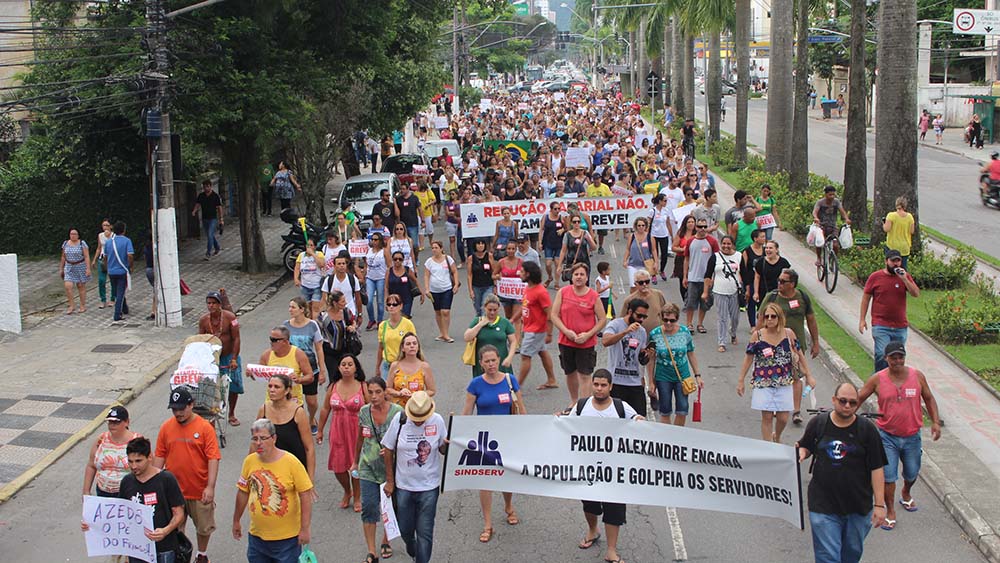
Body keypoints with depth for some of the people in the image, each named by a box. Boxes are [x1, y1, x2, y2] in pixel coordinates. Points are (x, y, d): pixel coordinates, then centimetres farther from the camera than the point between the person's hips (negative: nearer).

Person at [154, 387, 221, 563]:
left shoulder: (205, 427, -11)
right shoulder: (166, 427, -2)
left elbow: (213, 458, -13)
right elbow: (159, 456, 5)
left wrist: (210, 487, -18)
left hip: (200, 490, -2)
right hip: (173, 490, 2)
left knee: (204, 527, 15)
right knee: (174, 529, 13)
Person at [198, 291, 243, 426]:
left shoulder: (230, 317, -14)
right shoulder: (203, 320, -4)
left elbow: (236, 338, -13)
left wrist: (234, 359, -18)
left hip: (229, 357, -2)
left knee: (233, 386, 4)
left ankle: (231, 414, 22)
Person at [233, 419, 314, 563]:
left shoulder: (291, 462, -16)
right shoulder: (249, 461, -3)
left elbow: (305, 495, -14)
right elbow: (243, 492, 10)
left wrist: (305, 529, -15)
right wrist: (236, 521, 18)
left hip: (287, 537, -4)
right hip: (257, 535, 4)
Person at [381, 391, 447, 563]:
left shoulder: (437, 421, -11)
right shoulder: (399, 420, -12)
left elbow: (443, 449, 3)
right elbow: (388, 450, -1)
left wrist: (448, 444, -22)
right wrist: (390, 481, 2)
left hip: (429, 486, -1)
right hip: (403, 485, 1)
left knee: (425, 532, 1)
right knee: (405, 529, 16)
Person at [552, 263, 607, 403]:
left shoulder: (593, 296, -5)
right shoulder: (563, 292, 0)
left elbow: (603, 320, -2)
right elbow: (554, 315, -1)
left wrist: (588, 334, -14)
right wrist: (567, 331, -14)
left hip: (586, 343, -3)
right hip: (566, 341, 3)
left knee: (584, 375, -5)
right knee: (570, 373, 16)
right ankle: (574, 402, 35)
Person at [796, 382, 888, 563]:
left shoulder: (867, 429, -4)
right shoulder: (817, 424, 0)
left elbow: (877, 469, -4)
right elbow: (805, 448, 16)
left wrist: (879, 504, -7)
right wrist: (801, 453, -9)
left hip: (858, 507, 0)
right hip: (823, 506, 0)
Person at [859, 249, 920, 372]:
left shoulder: (905, 276, 5)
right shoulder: (875, 277, -1)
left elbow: (916, 294, -4)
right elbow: (866, 298, 5)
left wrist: (904, 279, -17)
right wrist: (862, 319, 1)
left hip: (900, 326, 3)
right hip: (881, 326, -3)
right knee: (882, 355, -15)